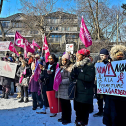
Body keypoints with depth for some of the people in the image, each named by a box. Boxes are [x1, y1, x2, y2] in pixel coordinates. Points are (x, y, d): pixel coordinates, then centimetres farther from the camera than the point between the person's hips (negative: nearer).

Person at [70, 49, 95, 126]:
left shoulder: (89, 66, -8)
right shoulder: (76, 65, 14)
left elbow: (90, 78, -20)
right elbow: (72, 75, 20)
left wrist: (78, 74, -16)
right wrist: (73, 75, -3)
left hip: (85, 93, -7)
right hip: (77, 91, 7)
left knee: (84, 109, 0)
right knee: (77, 108, 13)